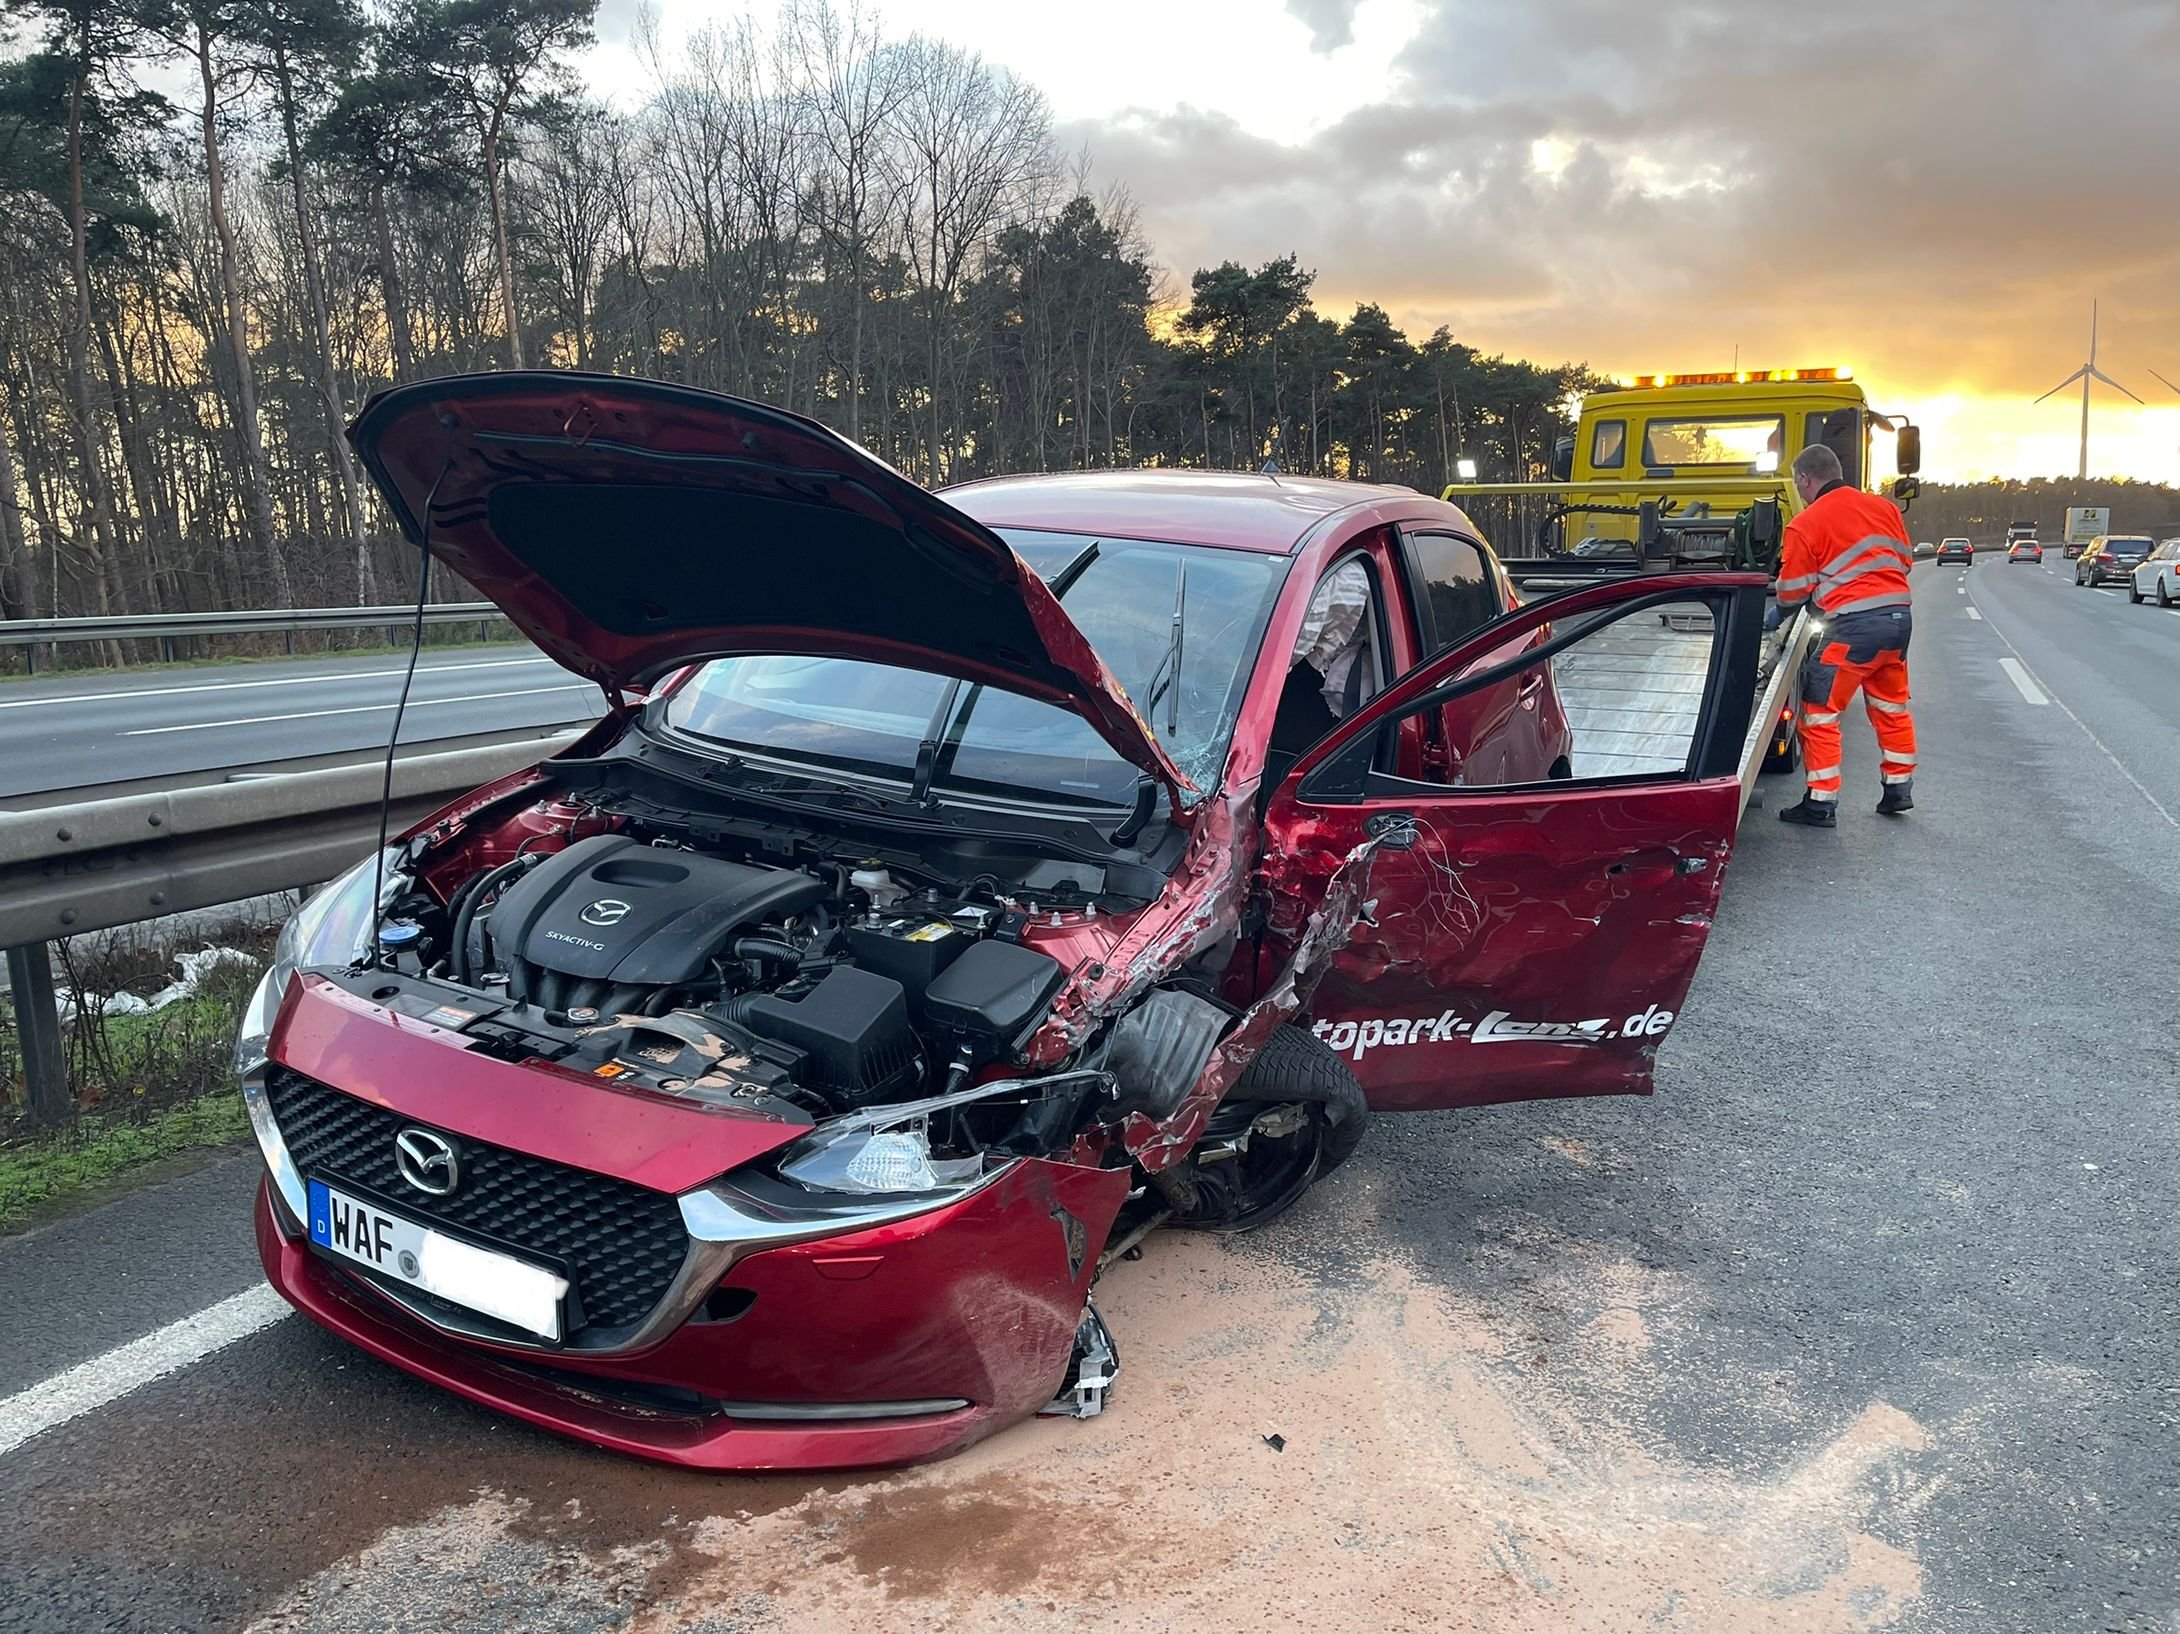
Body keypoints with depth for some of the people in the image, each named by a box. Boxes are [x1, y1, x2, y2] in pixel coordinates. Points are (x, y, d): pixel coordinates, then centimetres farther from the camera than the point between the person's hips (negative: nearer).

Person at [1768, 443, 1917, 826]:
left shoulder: (1805, 525, -5)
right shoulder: (1883, 506, 12)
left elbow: (1792, 590, 1)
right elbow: (1905, 560, 19)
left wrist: (1779, 616, 22)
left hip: (1854, 625, -7)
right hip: (1900, 616, 7)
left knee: (1820, 712, 1)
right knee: (1891, 705, 21)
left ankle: (1821, 803, 2)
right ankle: (1898, 790, 30)